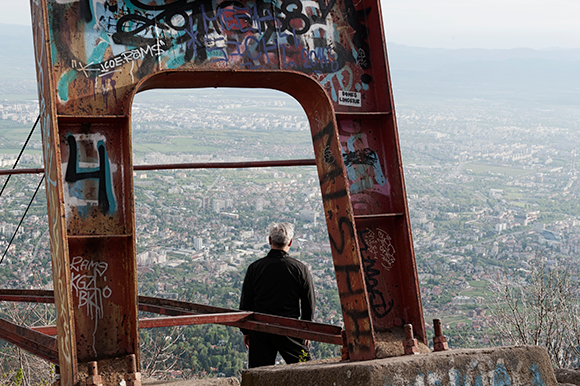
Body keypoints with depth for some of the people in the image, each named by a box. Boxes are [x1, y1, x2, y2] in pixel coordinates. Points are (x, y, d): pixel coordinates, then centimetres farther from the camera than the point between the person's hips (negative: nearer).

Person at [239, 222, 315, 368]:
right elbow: (309, 304, 1)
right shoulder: (300, 269, -4)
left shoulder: (255, 268, -2)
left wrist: (246, 331, 13)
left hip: (260, 330, 1)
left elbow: (245, 303, 3)